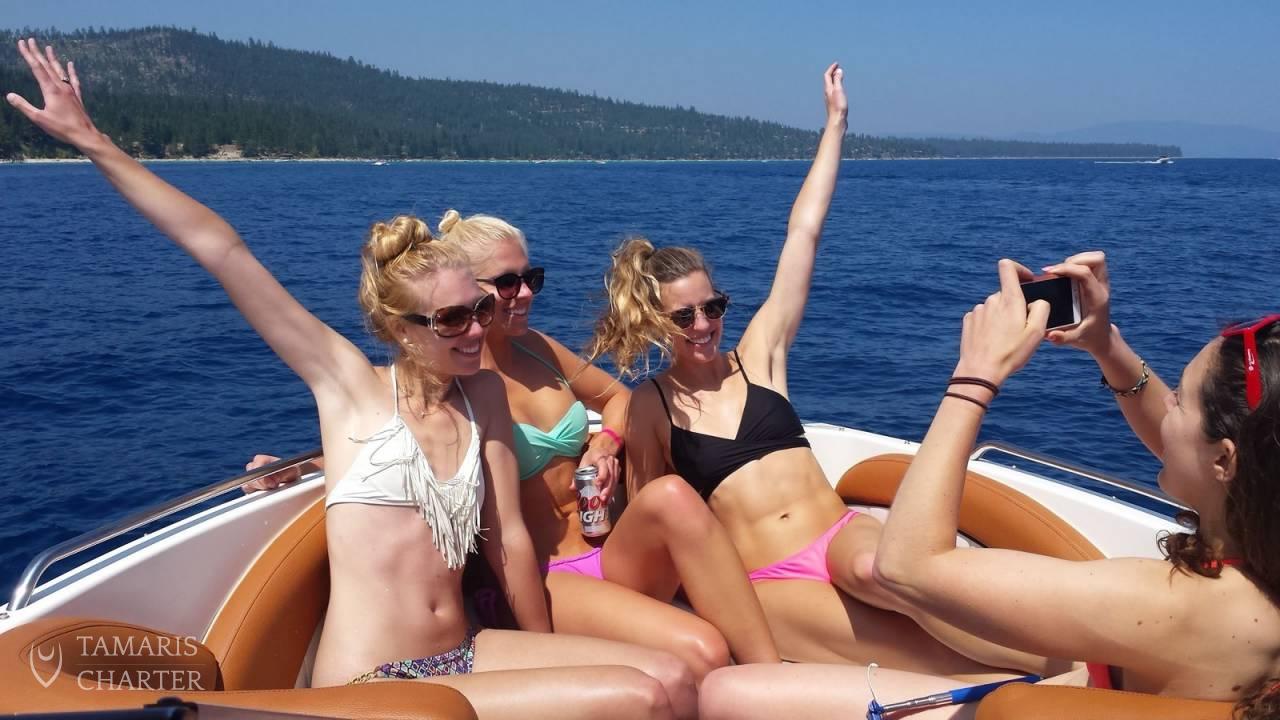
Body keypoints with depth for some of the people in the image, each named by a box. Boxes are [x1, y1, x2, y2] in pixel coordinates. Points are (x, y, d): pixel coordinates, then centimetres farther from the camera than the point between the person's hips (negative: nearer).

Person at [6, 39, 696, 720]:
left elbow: (508, 538, 7)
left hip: (462, 657, 5)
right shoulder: (351, 387, -5)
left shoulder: (484, 394, 5)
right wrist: (91, 140, -5)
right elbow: (222, 252, -7)